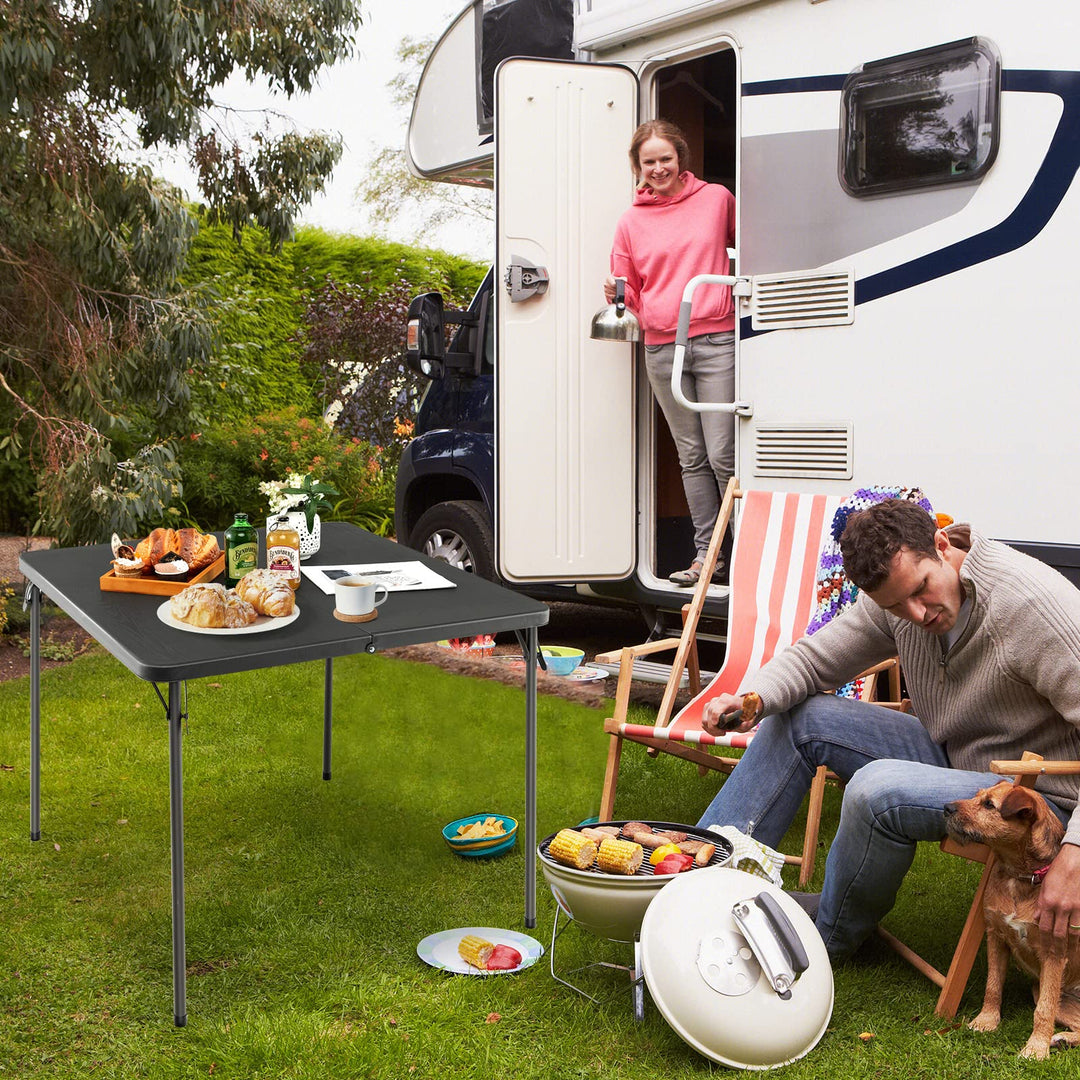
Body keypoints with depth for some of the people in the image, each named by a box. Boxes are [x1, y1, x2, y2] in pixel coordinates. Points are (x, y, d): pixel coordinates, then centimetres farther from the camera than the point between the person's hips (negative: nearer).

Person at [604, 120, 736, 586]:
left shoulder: (716, 198, 5)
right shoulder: (631, 222, 10)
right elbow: (631, 297, 14)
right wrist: (616, 294, -8)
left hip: (716, 341, -3)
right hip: (662, 349, 3)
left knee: (722, 454, -8)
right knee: (691, 456, 8)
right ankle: (706, 552, 14)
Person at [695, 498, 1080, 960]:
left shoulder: (1033, 605, -29)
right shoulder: (897, 595, -8)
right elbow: (814, 657, 2)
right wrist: (751, 698, -19)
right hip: (951, 755, 7)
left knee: (878, 789, -31)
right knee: (799, 716, 1)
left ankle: (828, 934, -2)